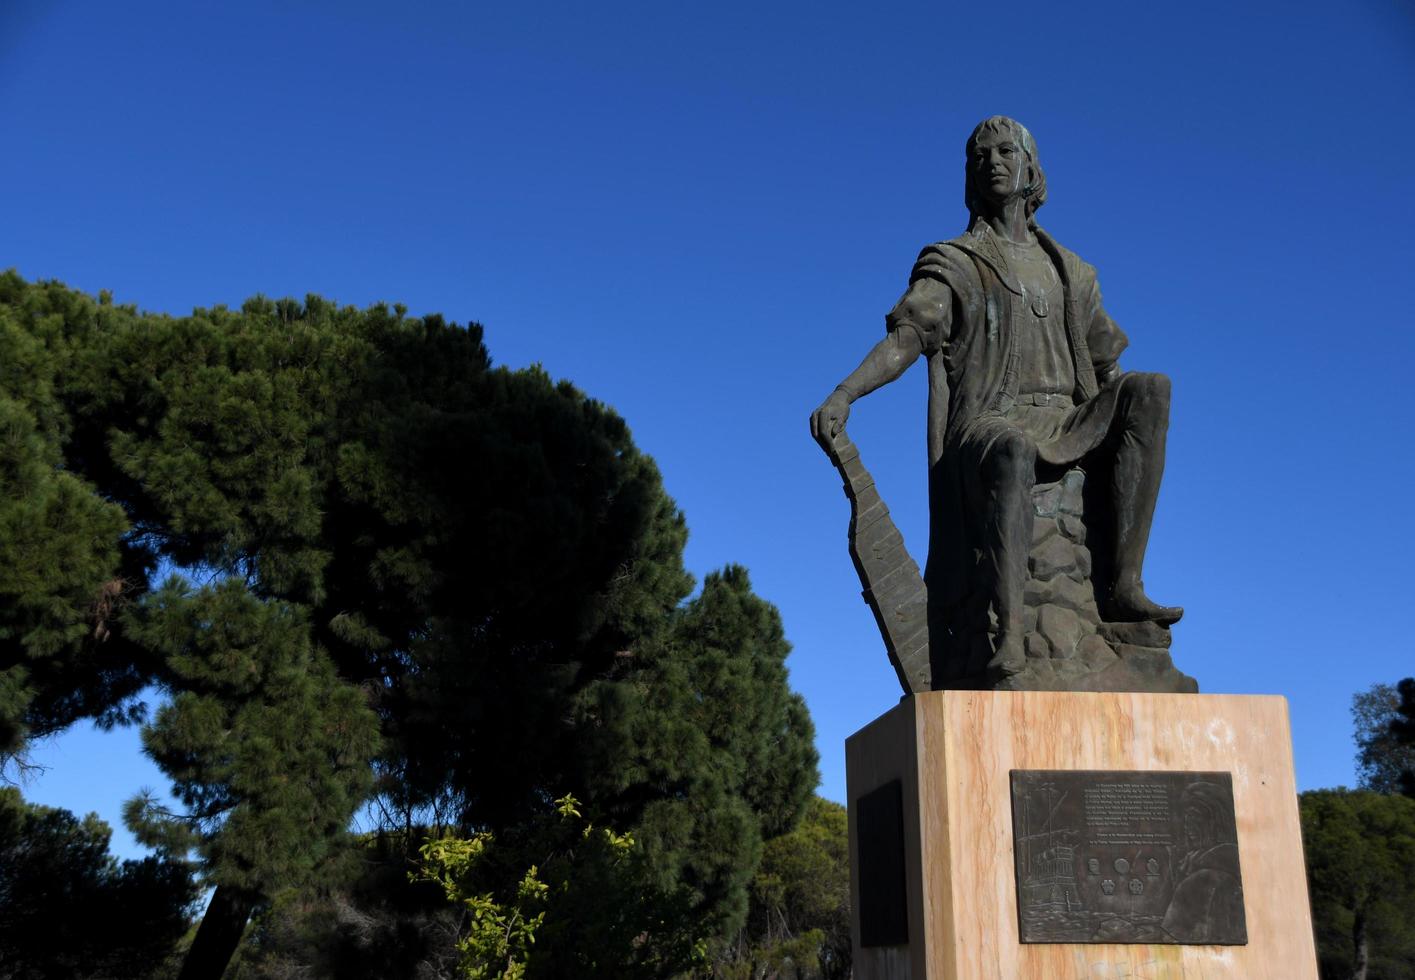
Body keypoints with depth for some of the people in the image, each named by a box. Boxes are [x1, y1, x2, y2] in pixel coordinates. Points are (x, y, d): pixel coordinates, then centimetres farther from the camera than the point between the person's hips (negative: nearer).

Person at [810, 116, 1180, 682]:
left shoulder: (1070, 271, 25)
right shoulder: (951, 263, 12)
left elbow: (1107, 367, 28)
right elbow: (903, 339, -5)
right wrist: (843, 394, -22)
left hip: (1064, 427, 5)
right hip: (988, 424, -4)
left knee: (1150, 390, -24)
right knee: (1012, 451, -41)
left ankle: (1123, 584, -28)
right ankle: (1008, 634, -51)